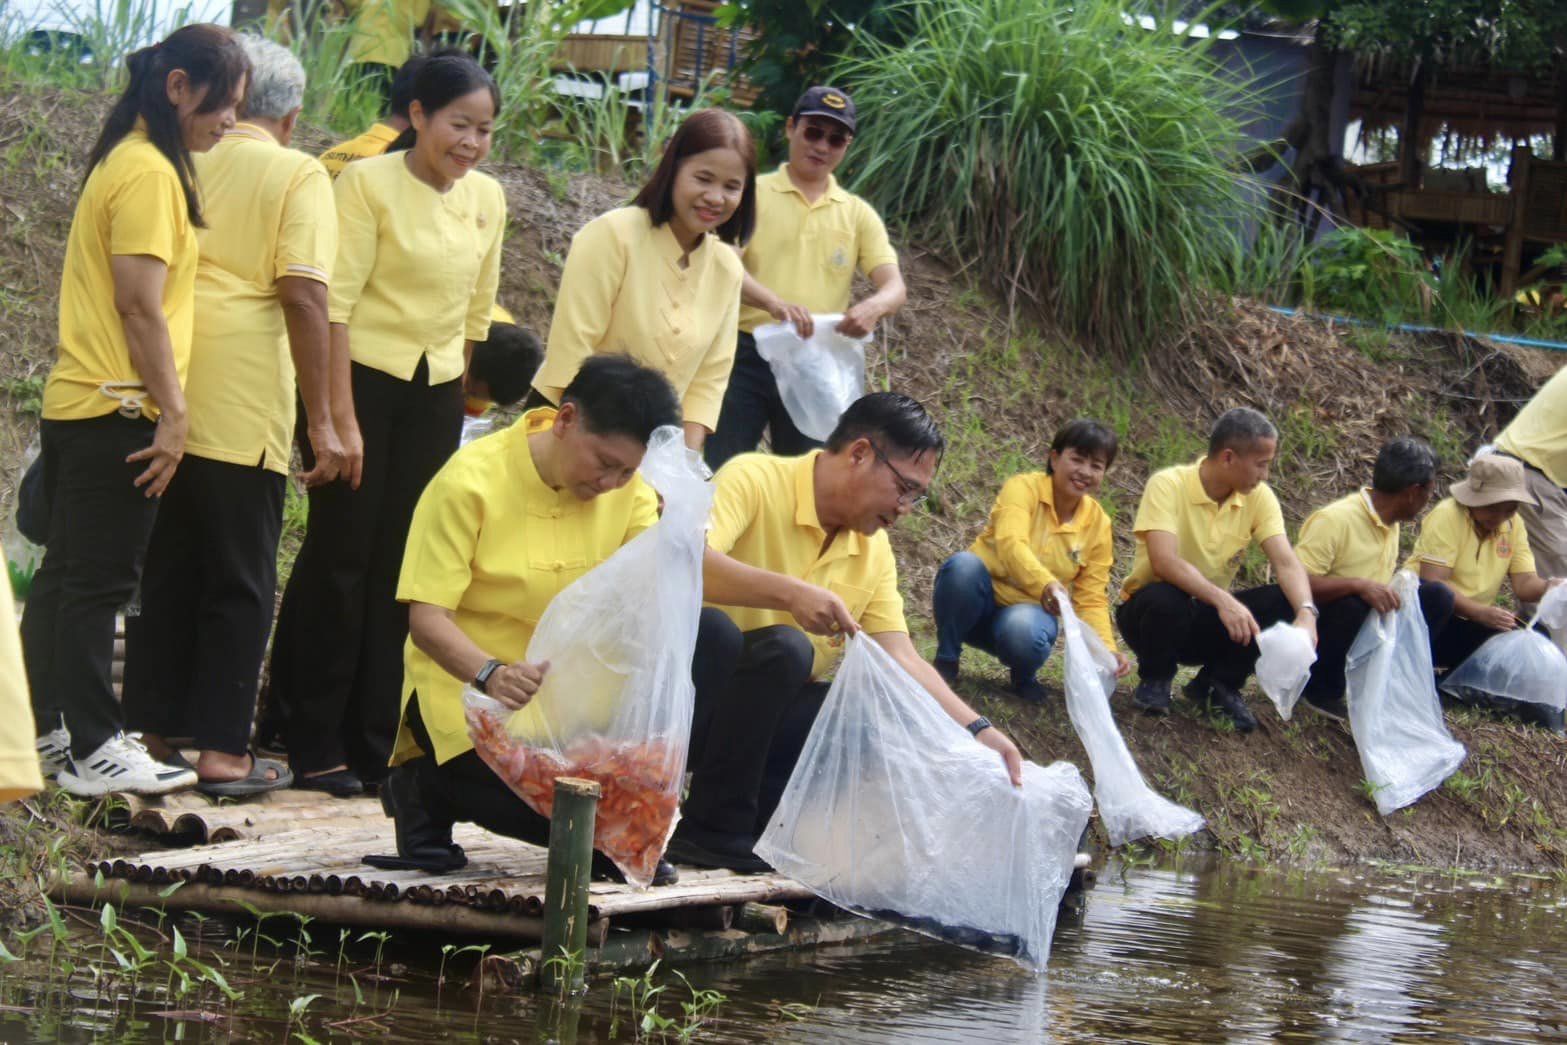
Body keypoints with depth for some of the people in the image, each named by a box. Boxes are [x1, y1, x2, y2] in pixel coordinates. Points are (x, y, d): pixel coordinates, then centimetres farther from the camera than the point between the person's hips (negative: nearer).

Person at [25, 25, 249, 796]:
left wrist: (165, 404, 17)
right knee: (99, 582, -5)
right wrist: (171, 412, -17)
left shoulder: (125, 161, 16)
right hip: (117, 411, -10)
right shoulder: (151, 172, -14)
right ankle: (95, 752, 0)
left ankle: (47, 732, 21)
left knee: (65, 577, 14)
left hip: (76, 405, 10)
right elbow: (141, 303, -19)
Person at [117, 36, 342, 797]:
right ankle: (222, 750, 1)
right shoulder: (297, 176, -4)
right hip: (242, 412, -5)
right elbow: (303, 297, -13)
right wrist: (321, 422, -11)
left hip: (163, 408, 5)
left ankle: (151, 734, 16)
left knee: (164, 574, 14)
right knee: (241, 584, 3)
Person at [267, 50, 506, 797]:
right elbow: (335, 303, -14)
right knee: (340, 560, -2)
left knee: (402, 567, 7)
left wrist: (462, 407, 13)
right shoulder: (368, 183, -11)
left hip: (437, 397, 5)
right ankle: (316, 747, 5)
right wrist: (342, 419, -17)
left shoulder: (487, 200, 6)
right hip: (362, 381, -5)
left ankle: (374, 744, 14)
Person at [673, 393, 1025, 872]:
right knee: (784, 646, -35)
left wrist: (977, 730, -9)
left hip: (772, 714, 7)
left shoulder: (874, 549, 9)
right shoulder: (756, 480, -13)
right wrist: (790, 593, -39)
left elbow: (901, 658, 5)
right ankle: (714, 829, -23)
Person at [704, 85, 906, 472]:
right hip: (747, 353, -3)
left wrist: (874, 307, -24)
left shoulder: (858, 215, 12)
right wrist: (773, 303, -31)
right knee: (715, 472, -5)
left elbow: (895, 287, 1)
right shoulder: (754, 193, 3)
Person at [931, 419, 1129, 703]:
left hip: (1030, 609, 1)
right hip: (981, 603, -1)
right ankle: (946, 661, -12)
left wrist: (1106, 648, -20)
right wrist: (1047, 584, -51)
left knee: (1024, 632, -37)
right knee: (963, 565, -36)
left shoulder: (1098, 524, -1)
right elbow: (1010, 544, -32)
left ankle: (1023, 677, 0)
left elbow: (1091, 600, 0)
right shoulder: (1024, 488, -13)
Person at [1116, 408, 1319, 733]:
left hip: (1208, 619, 4)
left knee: (1284, 601, -20)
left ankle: (1220, 684, 1)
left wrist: (1306, 614, -36)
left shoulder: (1259, 497, -6)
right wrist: (1222, 599, -45)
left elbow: (1286, 563, -16)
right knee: (1165, 597, -39)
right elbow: (1164, 561, -33)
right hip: (1151, 609, -4)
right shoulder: (1168, 485, -21)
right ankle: (1154, 681, -6)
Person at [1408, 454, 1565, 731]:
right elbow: (1432, 583, -25)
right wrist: (1480, 613, -36)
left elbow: (1524, 584, -4)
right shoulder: (1446, 517, -15)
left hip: (1476, 623, 6)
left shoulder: (1513, 524, 5)